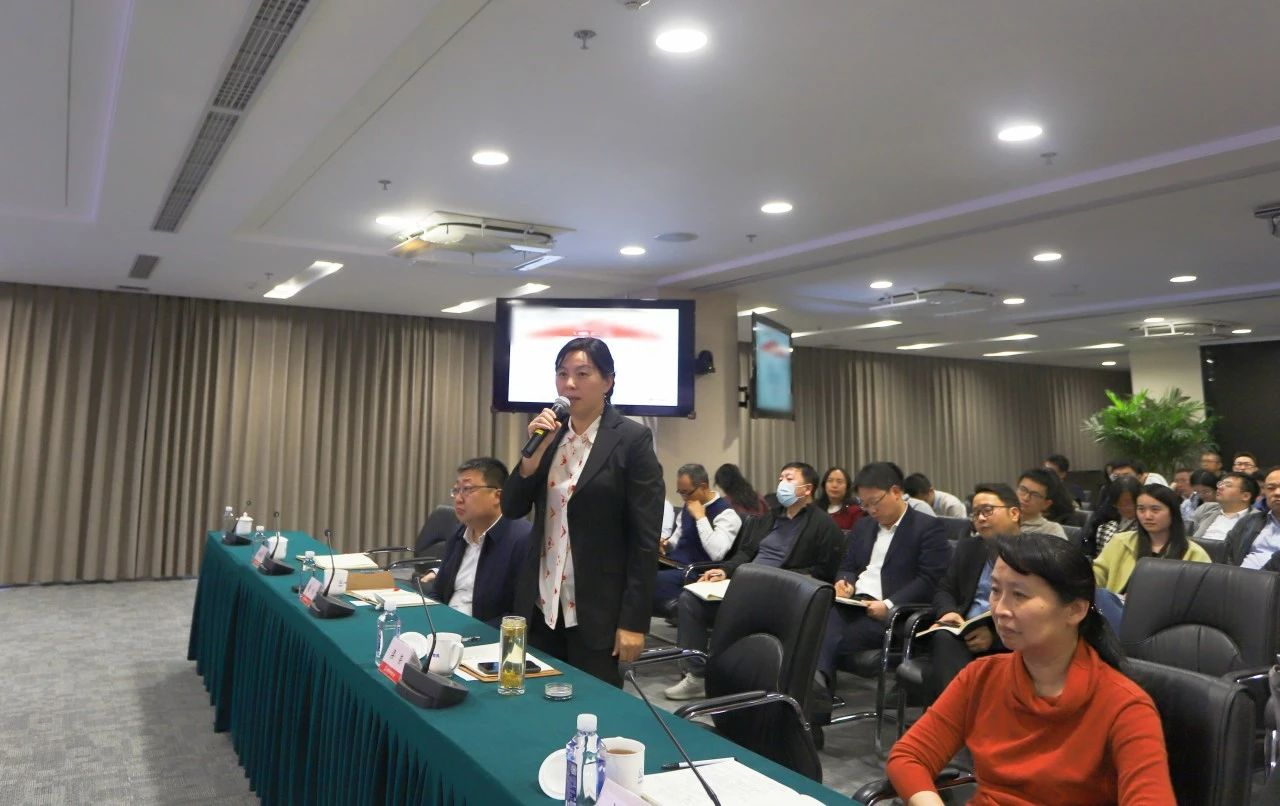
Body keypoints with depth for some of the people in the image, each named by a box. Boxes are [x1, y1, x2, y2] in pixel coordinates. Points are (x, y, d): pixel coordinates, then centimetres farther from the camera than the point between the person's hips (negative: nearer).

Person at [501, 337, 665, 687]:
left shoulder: (632, 439, -9)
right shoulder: (549, 433, 7)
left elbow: (645, 537, -12)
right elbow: (512, 508, 3)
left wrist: (633, 620, -14)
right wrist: (535, 449, -11)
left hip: (597, 609, -5)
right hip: (542, 604, 5)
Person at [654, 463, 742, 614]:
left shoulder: (726, 512, -11)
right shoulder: (688, 507, 14)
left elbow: (717, 554, -25)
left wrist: (700, 517, -21)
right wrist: (667, 544, 4)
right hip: (673, 565, 8)